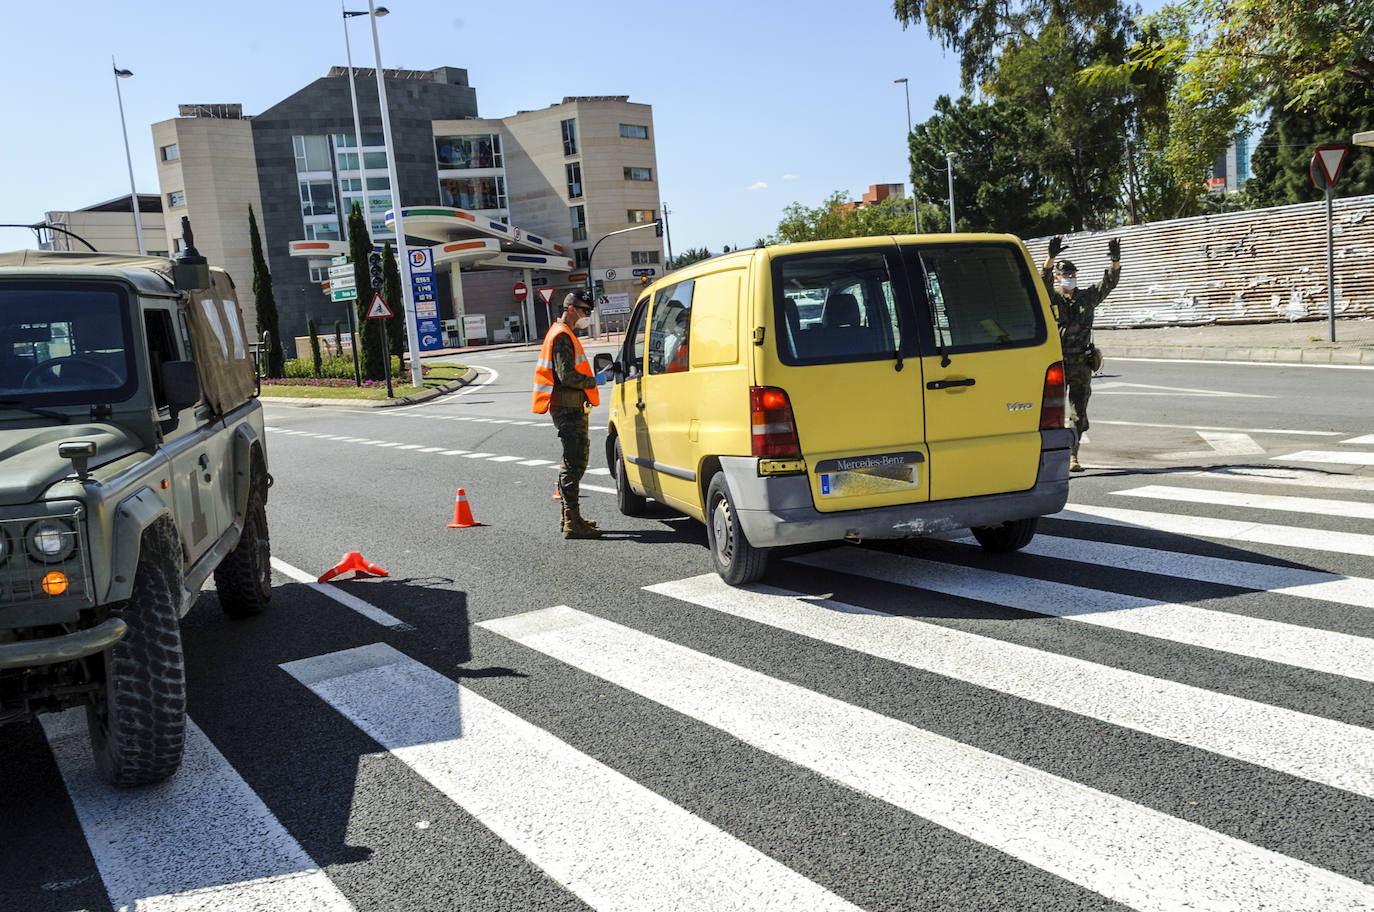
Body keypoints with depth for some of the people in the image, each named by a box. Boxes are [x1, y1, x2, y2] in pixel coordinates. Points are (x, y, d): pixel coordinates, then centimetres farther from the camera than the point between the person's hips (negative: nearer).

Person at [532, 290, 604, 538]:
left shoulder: (565, 335, 20)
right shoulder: (562, 337, -14)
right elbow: (567, 376, -22)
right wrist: (593, 382, -10)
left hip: (572, 408, 11)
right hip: (568, 409, -11)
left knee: (575, 460, 17)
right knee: (574, 463, -10)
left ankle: (570, 517, 25)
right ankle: (572, 522, -9)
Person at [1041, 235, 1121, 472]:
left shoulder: (1087, 297, 10)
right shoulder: (1051, 299, 1)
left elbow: (1109, 283, 4)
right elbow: (1044, 281, -16)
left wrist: (1115, 261, -11)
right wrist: (1051, 257, -29)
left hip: (1081, 364, 3)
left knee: (1079, 414, 4)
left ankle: (1073, 455, 10)